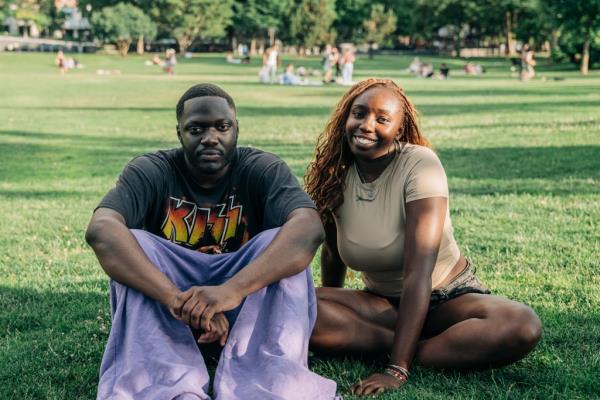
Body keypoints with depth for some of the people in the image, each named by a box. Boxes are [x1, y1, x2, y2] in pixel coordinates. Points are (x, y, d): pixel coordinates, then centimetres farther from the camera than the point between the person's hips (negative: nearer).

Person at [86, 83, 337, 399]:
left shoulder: (263, 170, -11)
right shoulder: (150, 172, -10)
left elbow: (309, 229, -31)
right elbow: (101, 230, -30)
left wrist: (233, 290, -46)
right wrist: (175, 298, -45)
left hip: (246, 305, 0)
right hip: (165, 307, 1)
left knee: (278, 243, -27)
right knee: (134, 244, -27)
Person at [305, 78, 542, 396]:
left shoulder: (420, 164, -21)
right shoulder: (334, 174, -8)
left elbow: (417, 272, -29)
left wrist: (396, 368, -35)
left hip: (446, 297, -3)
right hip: (383, 303, 4)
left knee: (523, 327, -34)